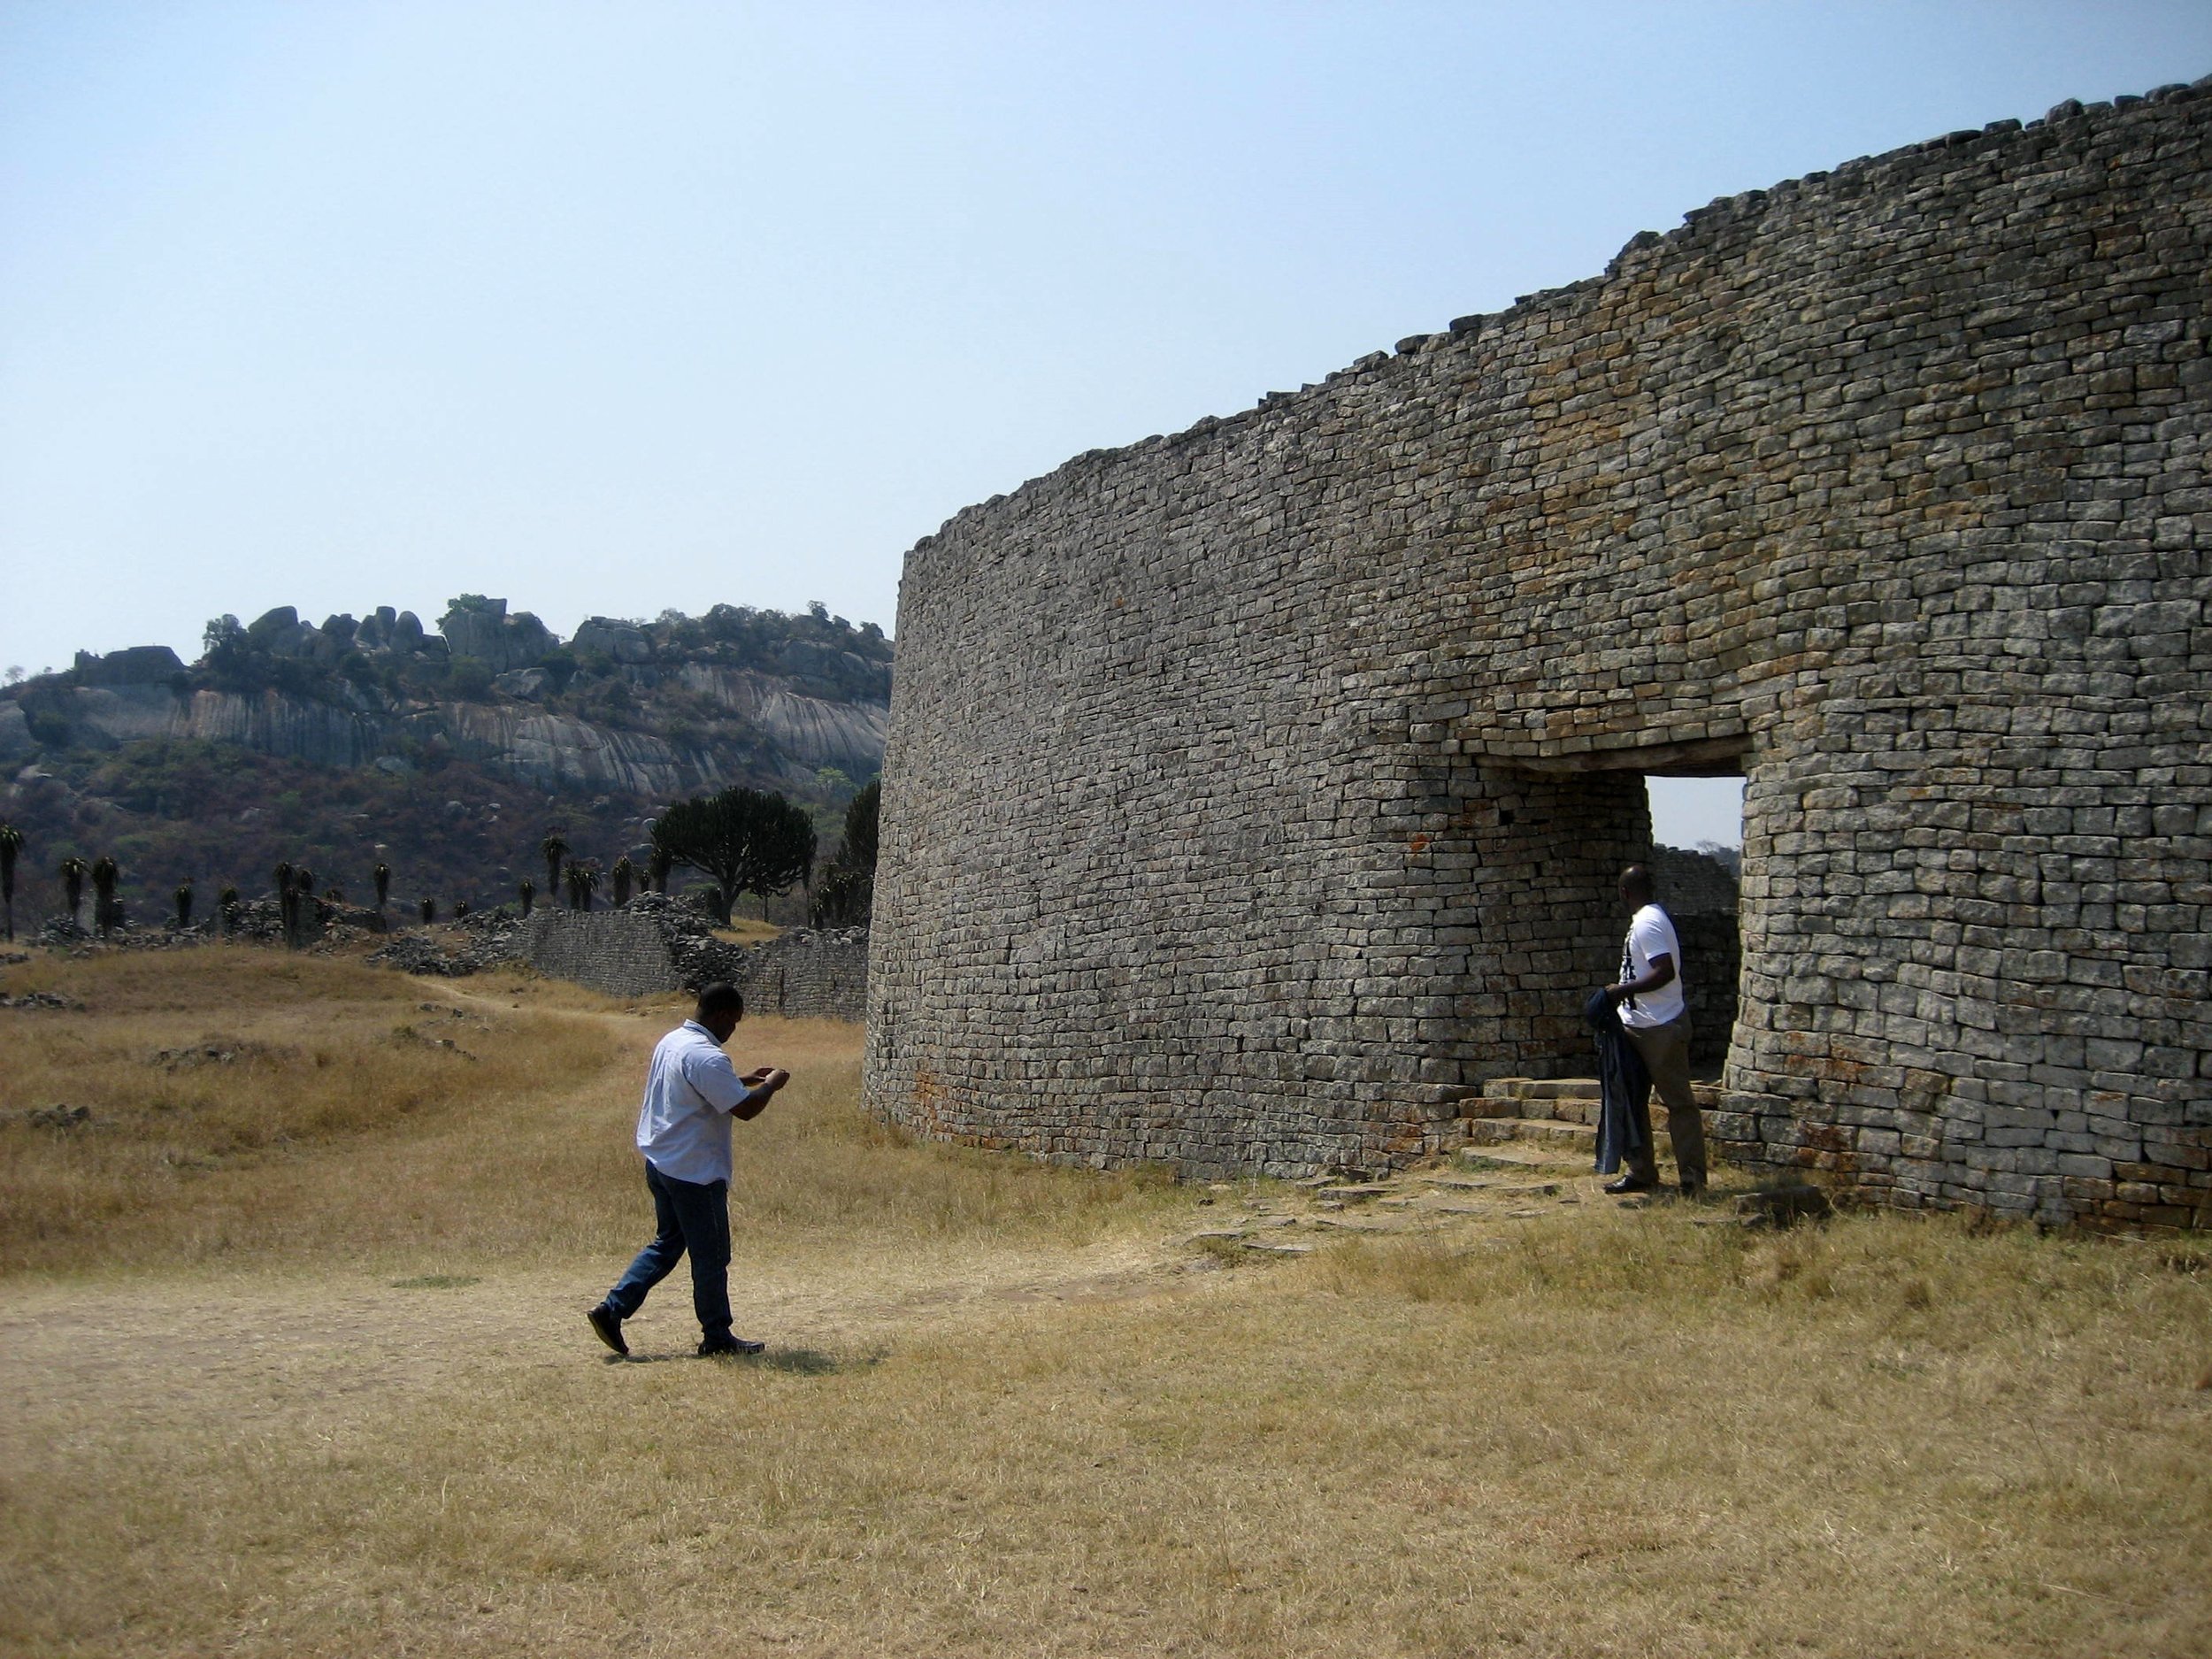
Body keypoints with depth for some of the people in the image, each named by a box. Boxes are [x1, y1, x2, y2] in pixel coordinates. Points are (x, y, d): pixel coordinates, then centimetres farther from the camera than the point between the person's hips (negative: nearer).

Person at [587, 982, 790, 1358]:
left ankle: (612, 1310, 13)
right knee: (711, 1256, 4)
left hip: (660, 1162, 9)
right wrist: (770, 1085, -6)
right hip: (696, 1172, -9)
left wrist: (745, 1080, 20)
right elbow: (745, 1109, -24)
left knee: (667, 1243, 20)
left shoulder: (671, 1042, 8)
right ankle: (717, 1337, 15)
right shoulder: (706, 1057, -23)